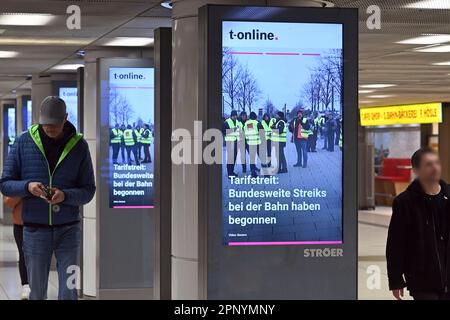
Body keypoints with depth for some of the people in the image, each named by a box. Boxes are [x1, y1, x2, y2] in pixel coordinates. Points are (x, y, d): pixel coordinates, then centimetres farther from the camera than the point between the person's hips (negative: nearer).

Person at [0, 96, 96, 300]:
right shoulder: (24, 142, 0)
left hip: (68, 229, 0)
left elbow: (88, 191, 1)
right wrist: (27, 186, -18)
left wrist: (65, 195, -20)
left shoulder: (79, 145, 0)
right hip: (35, 229, 1)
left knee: (68, 292, -2)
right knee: (37, 293, 9)